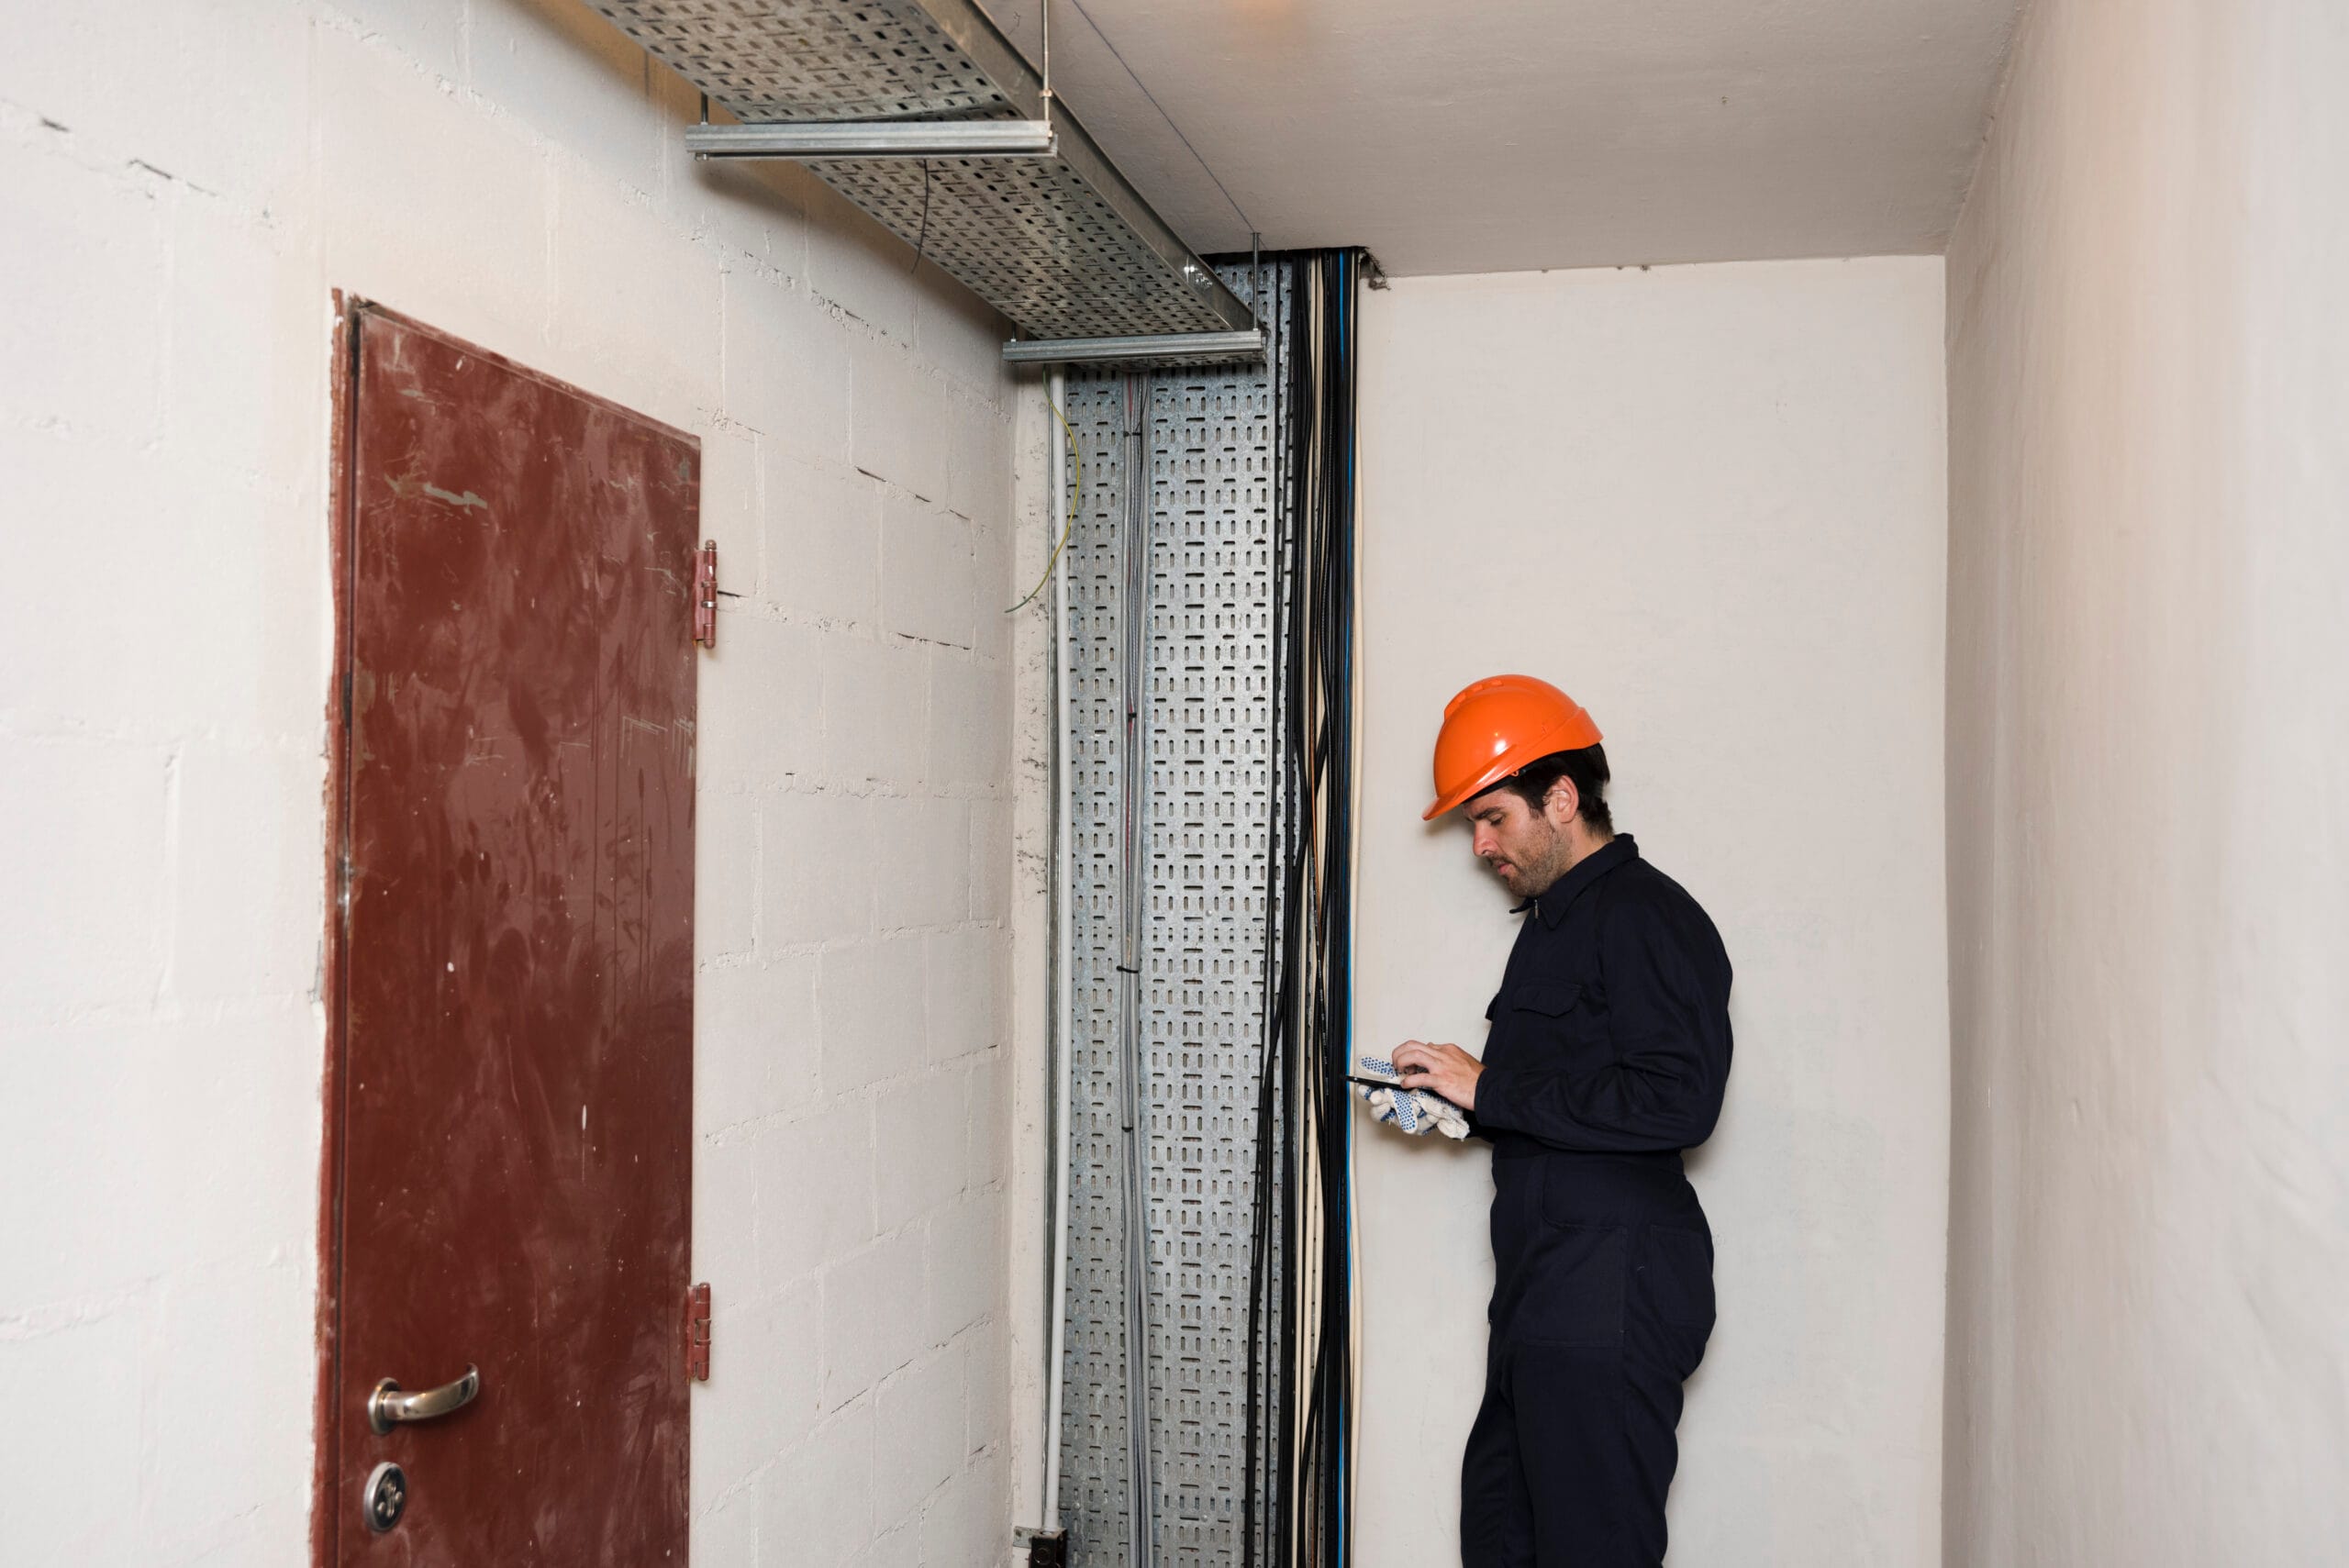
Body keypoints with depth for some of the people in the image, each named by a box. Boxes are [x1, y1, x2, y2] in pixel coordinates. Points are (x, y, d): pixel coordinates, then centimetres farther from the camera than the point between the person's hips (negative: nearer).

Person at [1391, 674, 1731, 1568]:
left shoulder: (1647, 918, -11)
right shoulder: (1552, 919, 20)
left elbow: (1676, 1102, -22)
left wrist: (1491, 1090, -17)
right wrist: (1457, 1098, 8)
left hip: (1613, 1297, -10)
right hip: (1542, 1293, 10)